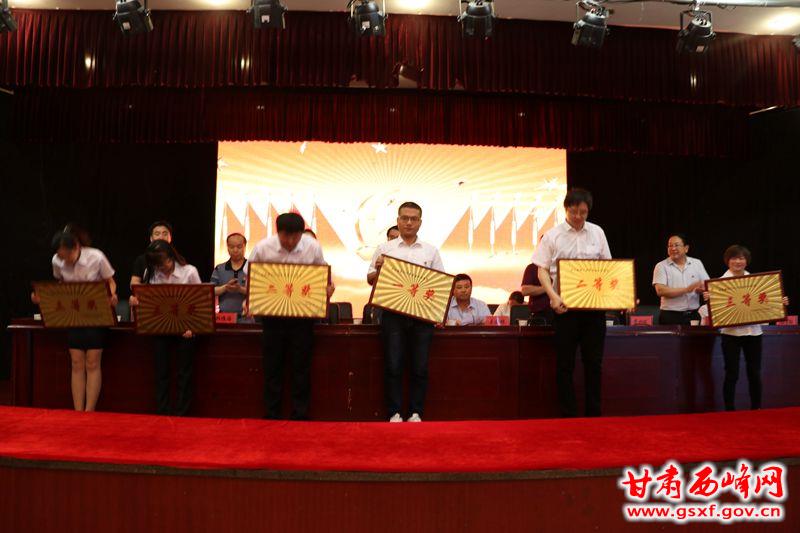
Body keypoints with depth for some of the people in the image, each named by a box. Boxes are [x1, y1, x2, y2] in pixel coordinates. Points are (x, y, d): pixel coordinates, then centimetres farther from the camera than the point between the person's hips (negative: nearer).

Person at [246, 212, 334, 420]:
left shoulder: (313, 247, -9)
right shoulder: (263, 248, -10)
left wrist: (328, 287, -15)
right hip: (272, 313, 0)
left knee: (301, 366, 5)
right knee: (272, 365, 7)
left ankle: (300, 415, 16)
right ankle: (271, 415, 20)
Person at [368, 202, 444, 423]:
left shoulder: (431, 251, 12)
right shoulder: (385, 249, 8)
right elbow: (370, 280, 9)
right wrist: (378, 270, -12)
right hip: (393, 313, -1)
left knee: (420, 367, 4)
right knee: (393, 365, 0)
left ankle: (416, 413, 15)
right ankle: (394, 414, 11)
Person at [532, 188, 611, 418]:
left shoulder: (597, 232, 9)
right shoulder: (552, 235, 0)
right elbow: (542, 270, -1)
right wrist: (553, 296, -16)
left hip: (594, 305, 3)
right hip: (565, 305, -2)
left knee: (594, 361, 8)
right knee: (565, 363, 3)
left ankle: (594, 412, 20)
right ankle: (568, 414, 14)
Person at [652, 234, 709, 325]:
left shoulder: (697, 263, 11)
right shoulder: (661, 266, -1)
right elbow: (660, 290, -13)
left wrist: (703, 289, -16)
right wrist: (687, 289, -17)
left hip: (694, 315, 3)